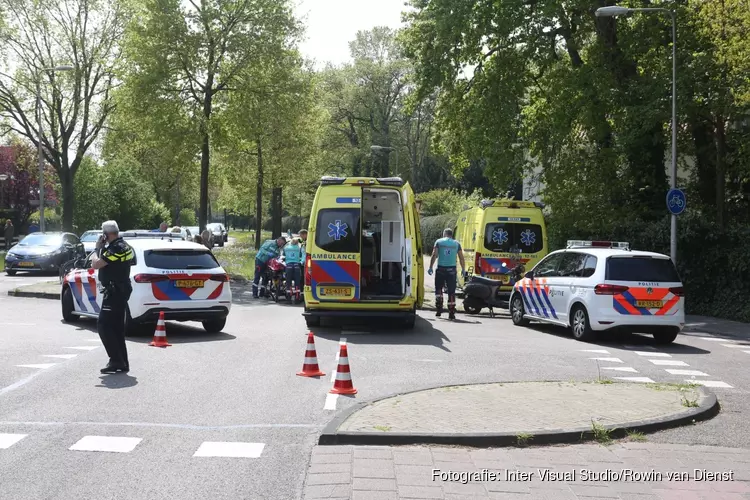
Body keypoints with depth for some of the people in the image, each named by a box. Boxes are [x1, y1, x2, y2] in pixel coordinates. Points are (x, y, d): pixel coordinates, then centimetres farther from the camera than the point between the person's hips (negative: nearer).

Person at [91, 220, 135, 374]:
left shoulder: (116, 248, -19)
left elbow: (95, 264, -22)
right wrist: (102, 248, 13)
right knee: (116, 327, 13)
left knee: (103, 325, -10)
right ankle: (122, 363, 17)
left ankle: (116, 360, -13)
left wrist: (98, 248, -7)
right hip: (120, 290, 10)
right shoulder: (124, 246, 13)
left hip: (115, 291, -10)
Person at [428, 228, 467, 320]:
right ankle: (451, 313, 2)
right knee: (451, 291, 3)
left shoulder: (439, 242, 5)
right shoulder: (456, 243, 9)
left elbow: (434, 255, -4)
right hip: (452, 269, 1)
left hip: (441, 268, -1)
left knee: (438, 288, 15)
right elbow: (461, 258, 8)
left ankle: (439, 308, 5)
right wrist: (463, 269, 17)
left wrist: (430, 267, -2)